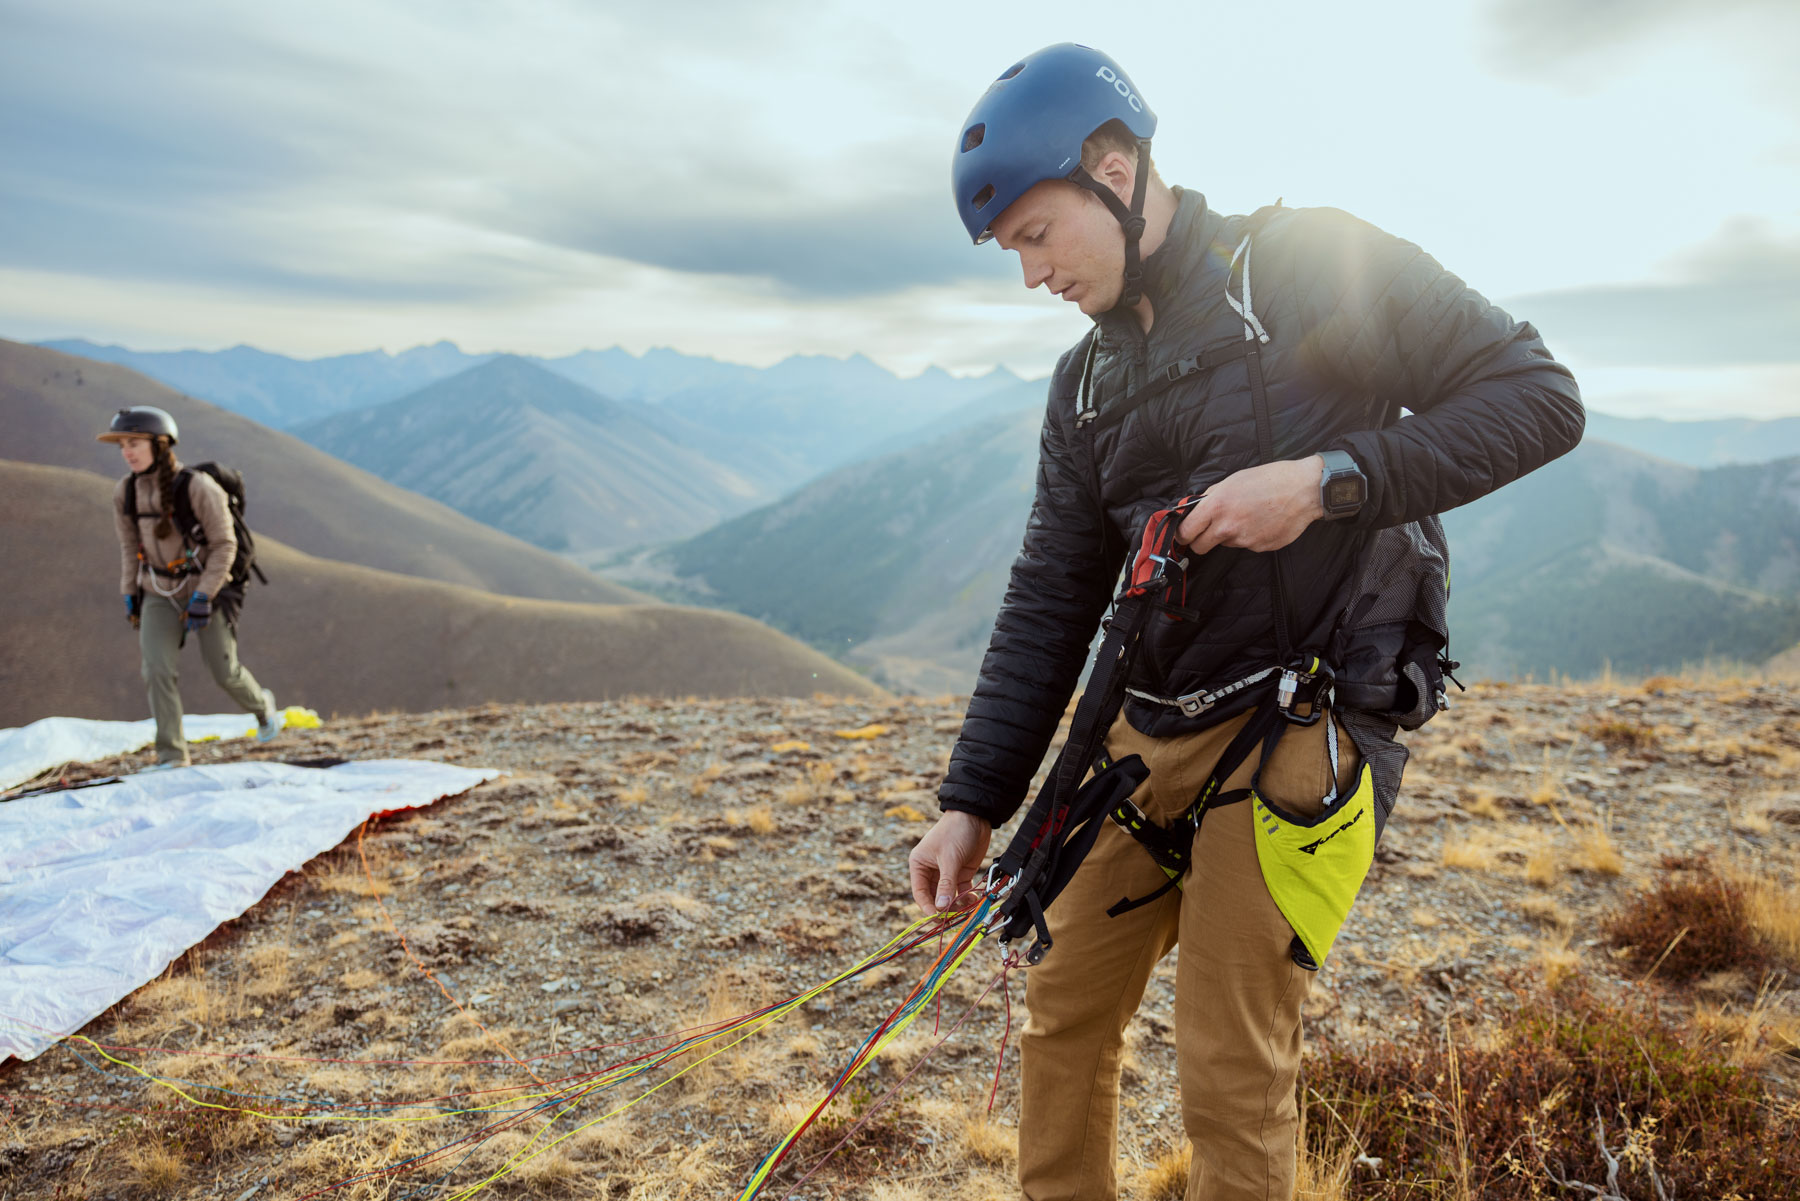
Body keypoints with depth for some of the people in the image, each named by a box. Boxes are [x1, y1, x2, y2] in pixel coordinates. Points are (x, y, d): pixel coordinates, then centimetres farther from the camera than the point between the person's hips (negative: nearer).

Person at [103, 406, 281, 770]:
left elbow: (224, 545, -17)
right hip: (159, 593, 4)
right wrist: (129, 595, 11)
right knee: (158, 669, -12)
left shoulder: (198, 487, -21)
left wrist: (203, 597, -21)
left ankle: (261, 704, 37)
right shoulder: (125, 492, -4)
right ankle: (171, 754, -5)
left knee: (224, 672, 5)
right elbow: (129, 545, 11)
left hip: (206, 588, -4)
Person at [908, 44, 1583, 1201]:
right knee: (1065, 1014, 13)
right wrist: (974, 801, 2)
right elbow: (1049, 602, 8)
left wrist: (1329, 478, -20)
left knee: (1232, 1075, -2)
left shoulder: (1313, 264, -5)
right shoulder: (1088, 383, 12)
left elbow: (1541, 395, -7)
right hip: (1149, 731, 6)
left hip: (1296, 729, -6)